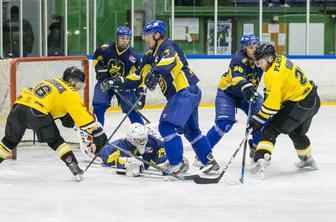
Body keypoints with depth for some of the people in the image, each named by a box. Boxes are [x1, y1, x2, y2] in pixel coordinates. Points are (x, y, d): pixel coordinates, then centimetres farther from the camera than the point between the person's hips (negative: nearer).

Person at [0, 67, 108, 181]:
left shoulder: (53, 82, 28)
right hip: (36, 112, -6)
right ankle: (72, 164, -2)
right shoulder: (70, 93, 6)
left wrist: (64, 117, 30)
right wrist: (98, 131, 4)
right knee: (55, 141, 7)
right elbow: (82, 114, 2)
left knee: (10, 140, 21)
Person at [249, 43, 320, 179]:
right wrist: (268, 91, 19)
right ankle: (307, 160, 50)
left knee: (271, 129, -11)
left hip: (299, 104, -9)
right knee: (297, 132, 31)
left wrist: (258, 119, -22)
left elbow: (273, 102, -25)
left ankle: (261, 160, -28)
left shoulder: (274, 74, -22)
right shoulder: (280, 60, 4)